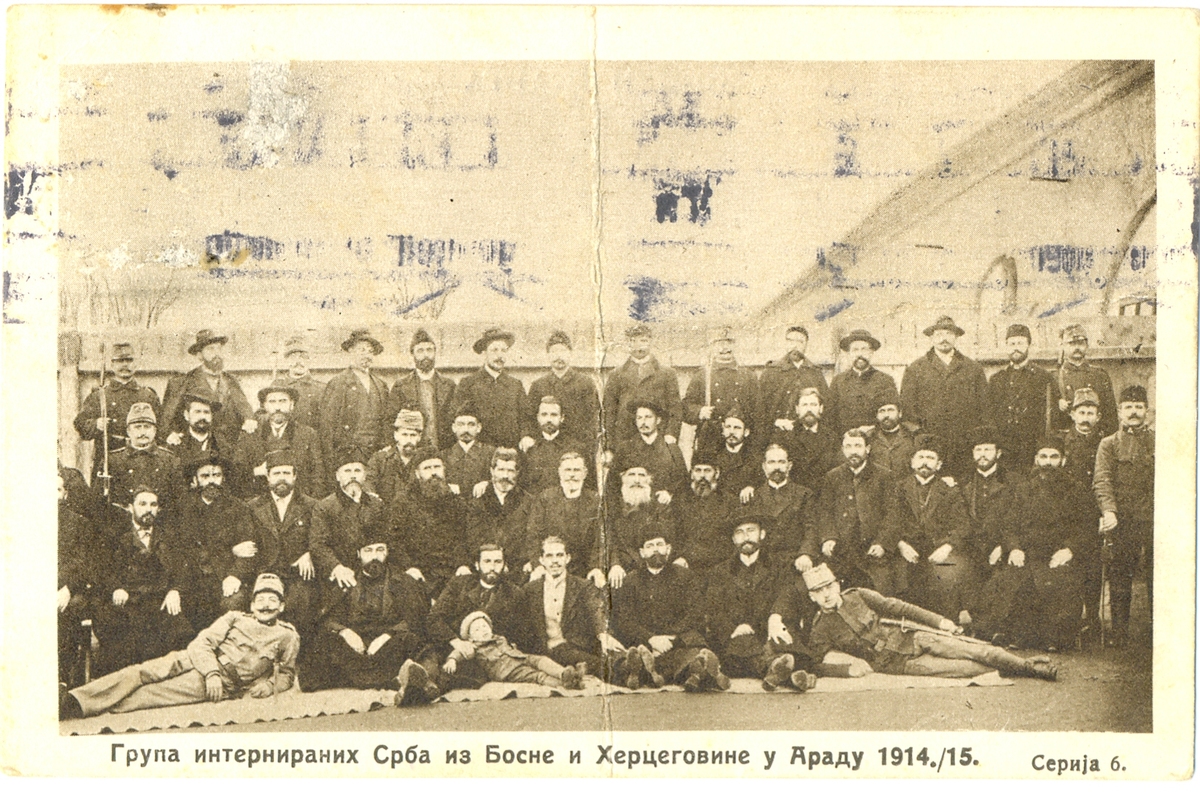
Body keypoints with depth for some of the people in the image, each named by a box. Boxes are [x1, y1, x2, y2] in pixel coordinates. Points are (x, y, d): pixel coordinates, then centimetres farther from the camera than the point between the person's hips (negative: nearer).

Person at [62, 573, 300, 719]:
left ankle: (78, 709, -32)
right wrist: (211, 672, -14)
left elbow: (286, 674, 20)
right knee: (141, 673, -23)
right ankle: (73, 699, -30)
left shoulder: (287, 636, 12)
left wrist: (269, 686, -3)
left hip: (227, 684, -3)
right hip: (195, 661, 3)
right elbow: (202, 642, 4)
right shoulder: (235, 618, 16)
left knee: (152, 693, -22)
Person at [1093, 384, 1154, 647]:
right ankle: (1119, 632, 8)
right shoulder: (1109, 445, 9)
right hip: (1123, 521, -1)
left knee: (1158, 576, 0)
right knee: (1120, 576, 1)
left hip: (1155, 519, 1)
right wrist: (1108, 511, -19)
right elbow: (1102, 480, -3)